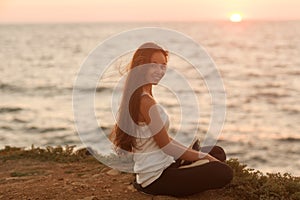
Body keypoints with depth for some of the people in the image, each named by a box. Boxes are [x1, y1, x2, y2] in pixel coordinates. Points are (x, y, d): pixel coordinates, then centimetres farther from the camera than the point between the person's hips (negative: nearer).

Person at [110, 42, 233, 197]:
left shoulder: (136, 96, 9)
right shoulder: (146, 101, -22)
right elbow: (166, 146, -18)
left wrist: (193, 152, 7)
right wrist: (204, 156, -7)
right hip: (156, 178, -10)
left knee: (218, 152, 18)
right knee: (224, 173, -16)